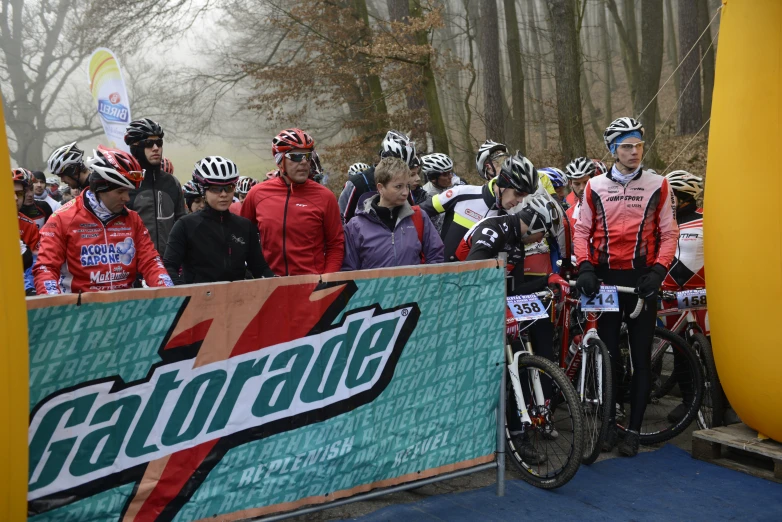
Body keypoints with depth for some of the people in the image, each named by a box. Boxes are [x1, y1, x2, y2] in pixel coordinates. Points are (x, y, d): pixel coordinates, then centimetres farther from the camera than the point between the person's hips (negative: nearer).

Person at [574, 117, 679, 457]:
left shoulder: (657, 186, 2)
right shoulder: (595, 187, 5)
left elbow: (669, 234, 2)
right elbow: (582, 232, 6)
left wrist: (658, 271, -11)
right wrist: (584, 267, -9)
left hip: (641, 279, -1)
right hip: (605, 278, 1)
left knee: (641, 357, 3)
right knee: (608, 354, 6)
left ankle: (634, 429, 11)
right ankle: (608, 422, 17)